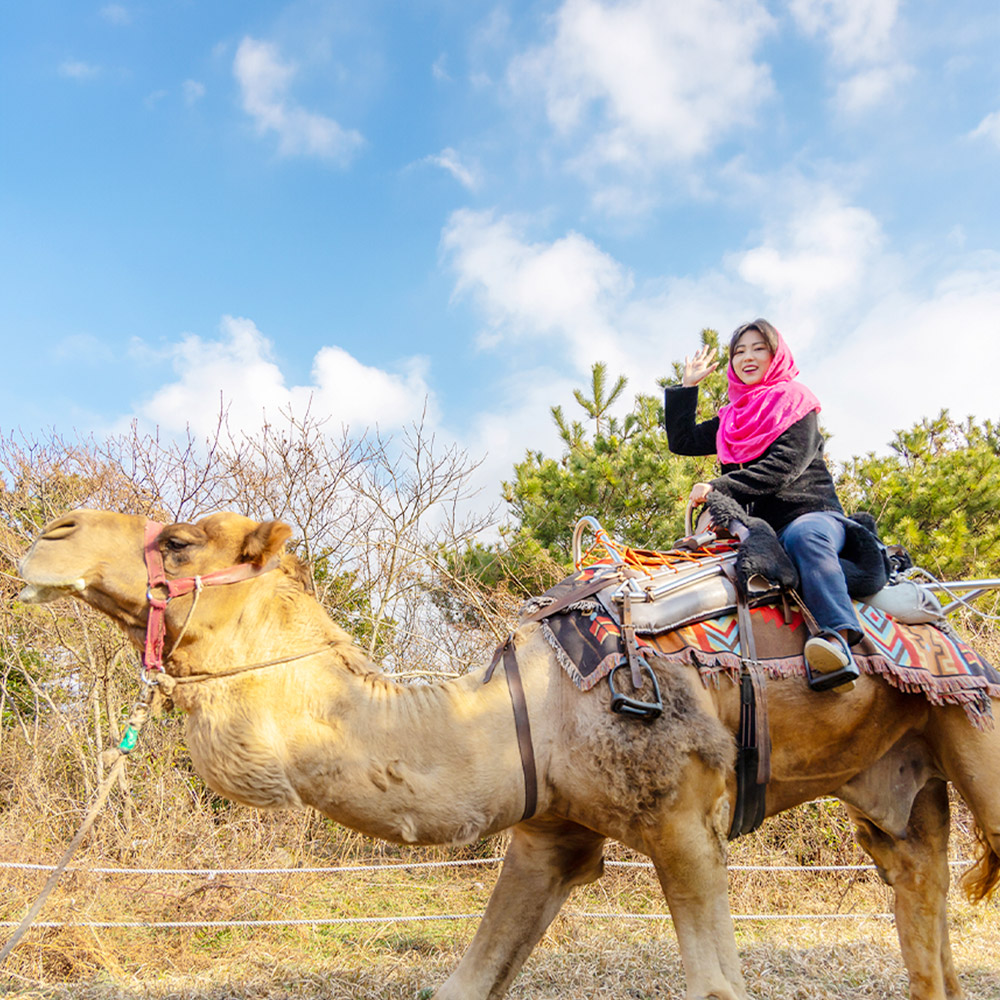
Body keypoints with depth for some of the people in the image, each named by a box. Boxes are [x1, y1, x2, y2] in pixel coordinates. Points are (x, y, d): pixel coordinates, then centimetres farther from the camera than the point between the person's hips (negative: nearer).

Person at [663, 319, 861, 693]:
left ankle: (839, 636, -56)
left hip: (810, 513, -6)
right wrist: (687, 387, 19)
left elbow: (784, 466, -9)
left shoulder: (795, 402, 6)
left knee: (803, 537, -40)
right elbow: (681, 441, 21)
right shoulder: (731, 420, 23)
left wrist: (719, 487, -16)